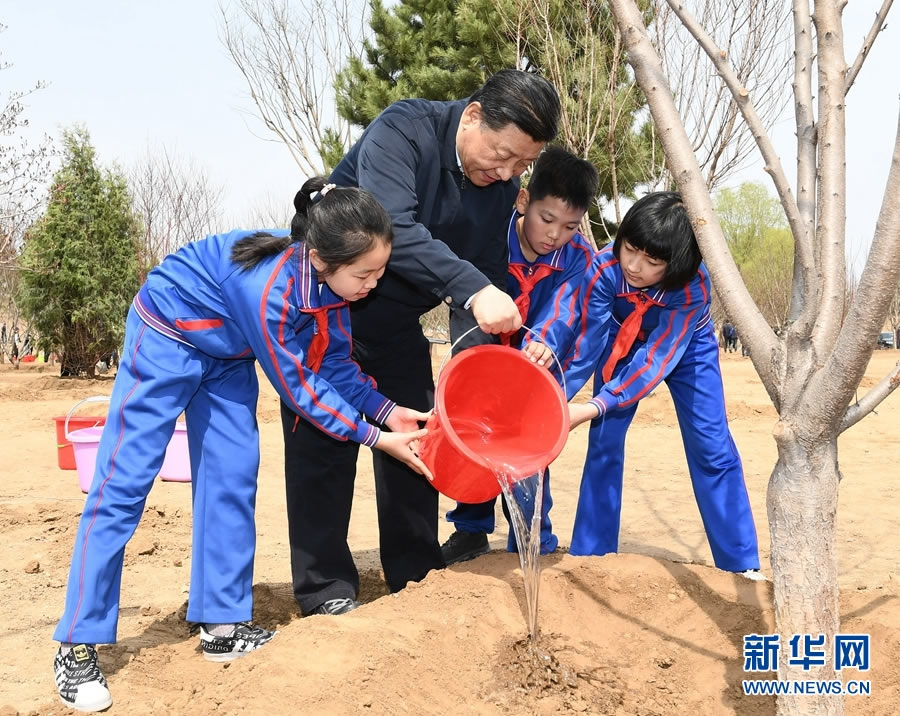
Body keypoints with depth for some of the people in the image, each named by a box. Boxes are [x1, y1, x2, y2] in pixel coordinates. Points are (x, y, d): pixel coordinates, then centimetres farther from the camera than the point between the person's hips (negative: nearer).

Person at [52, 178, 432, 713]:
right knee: (123, 483, -7)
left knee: (232, 480, 2)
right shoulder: (268, 289, -40)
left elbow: (335, 365, -4)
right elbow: (298, 387, -27)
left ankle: (222, 625, 11)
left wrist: (388, 410, -16)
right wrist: (375, 439, -21)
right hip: (167, 337, -7)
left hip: (226, 354, 7)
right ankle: (77, 647, 1)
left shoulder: (330, 281, -18)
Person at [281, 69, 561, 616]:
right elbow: (392, 227, -39)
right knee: (325, 444, -4)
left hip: (396, 323, 6)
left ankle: (417, 576, 19)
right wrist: (473, 290, -48)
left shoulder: (502, 185, -4)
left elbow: (489, 270, 0)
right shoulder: (403, 132, -24)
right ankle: (325, 591, 5)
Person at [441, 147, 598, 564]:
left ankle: (533, 543, 11)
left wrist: (544, 342, -56)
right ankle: (471, 531, 19)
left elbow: (563, 308, -36)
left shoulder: (579, 257, -20)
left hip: (538, 363, 0)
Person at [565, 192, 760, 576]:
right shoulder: (604, 269, -35)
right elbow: (587, 344, -29)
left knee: (713, 447, -4)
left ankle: (743, 564, 6)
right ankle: (589, 555, 8)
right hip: (623, 344, 1)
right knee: (604, 442, -4)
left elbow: (657, 359, -37)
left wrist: (594, 407, -44)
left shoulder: (693, 285, -38)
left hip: (685, 349, -1)